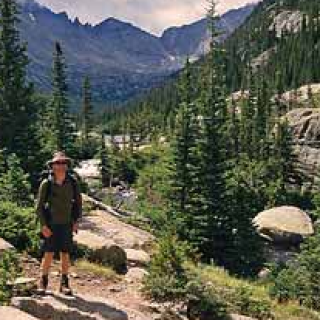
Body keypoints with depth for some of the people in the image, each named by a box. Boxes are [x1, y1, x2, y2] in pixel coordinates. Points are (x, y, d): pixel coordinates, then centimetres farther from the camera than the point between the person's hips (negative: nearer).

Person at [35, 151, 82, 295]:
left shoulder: (73, 183, -3)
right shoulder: (46, 183, -9)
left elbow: (78, 203, 9)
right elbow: (39, 206, -4)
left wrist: (76, 221, 3)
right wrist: (43, 225, -10)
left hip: (67, 224, 2)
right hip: (51, 225, -2)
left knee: (65, 254, 6)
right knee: (49, 254, -3)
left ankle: (64, 283, 17)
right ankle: (43, 282, 13)